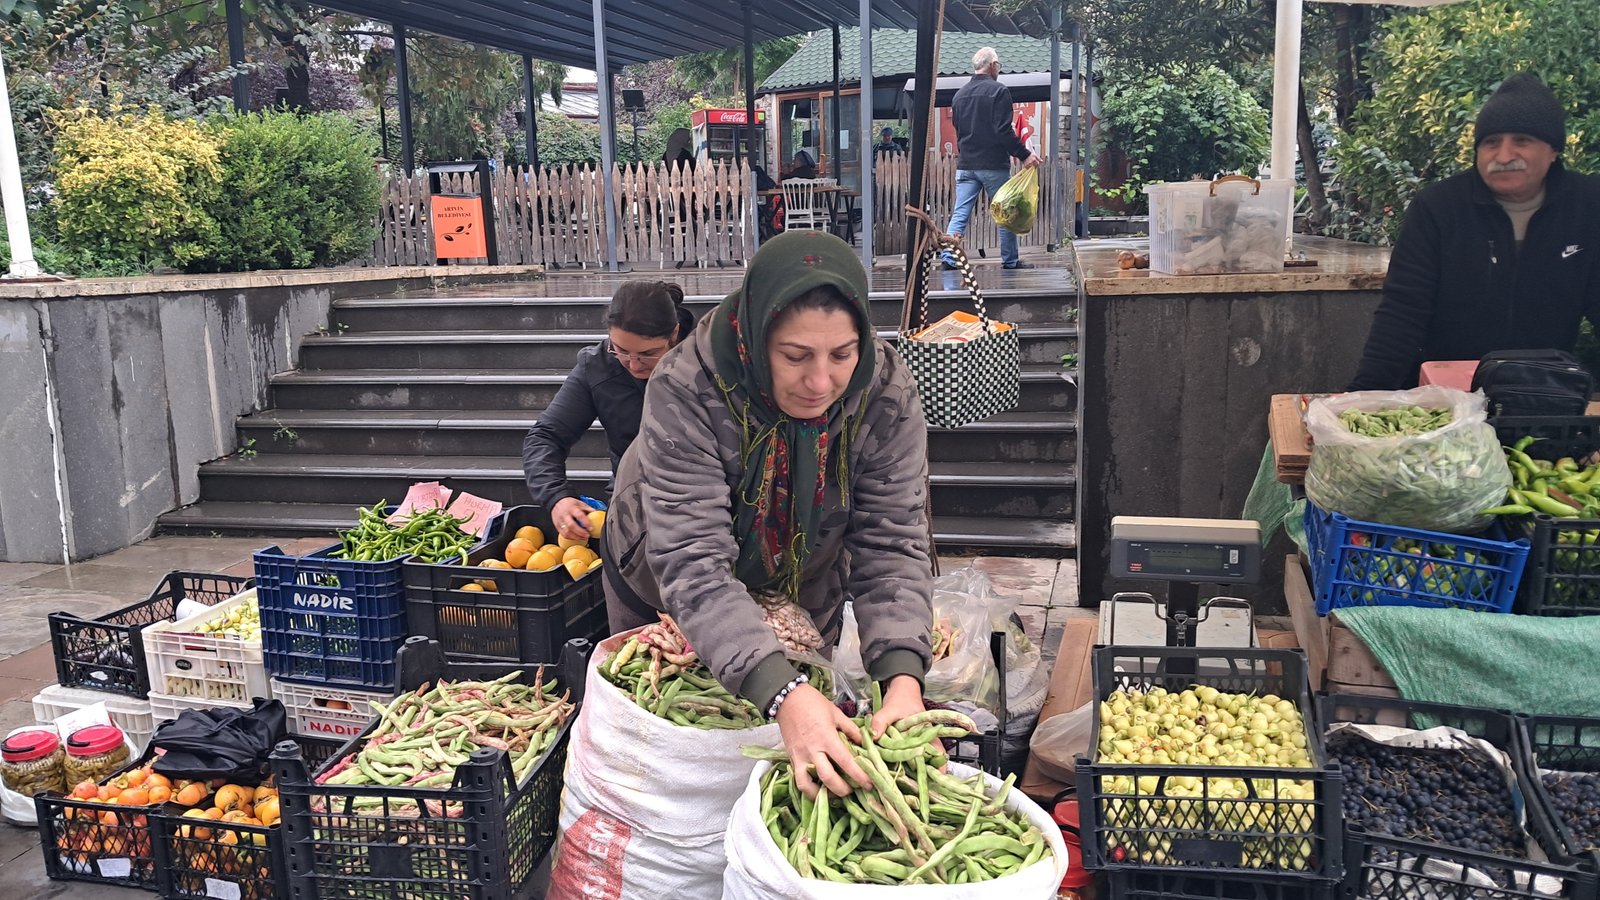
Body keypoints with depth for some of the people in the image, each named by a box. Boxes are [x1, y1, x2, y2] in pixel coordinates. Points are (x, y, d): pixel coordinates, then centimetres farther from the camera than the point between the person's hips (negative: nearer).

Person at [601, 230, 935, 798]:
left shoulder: (887, 396, -27)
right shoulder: (685, 391, -37)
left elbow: (892, 545, -28)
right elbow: (691, 563, -43)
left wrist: (903, 677, -45)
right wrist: (782, 694, -56)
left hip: (805, 592, 2)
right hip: (662, 594, -1)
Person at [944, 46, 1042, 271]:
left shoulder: (960, 94, 11)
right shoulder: (998, 91, -9)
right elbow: (1004, 131, -17)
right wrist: (1024, 154, -14)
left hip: (965, 165, 5)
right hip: (994, 165, -5)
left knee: (960, 214, 3)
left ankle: (949, 257, -8)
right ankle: (1010, 261, 13)